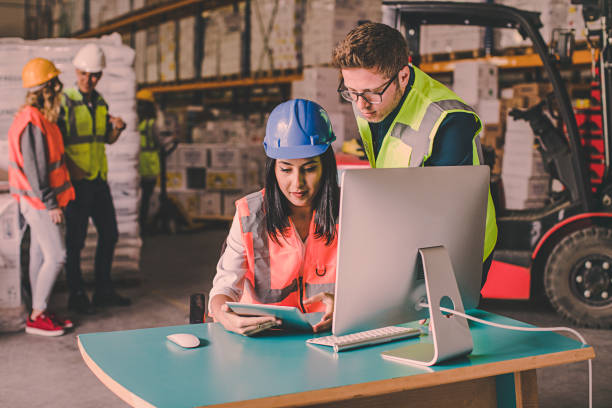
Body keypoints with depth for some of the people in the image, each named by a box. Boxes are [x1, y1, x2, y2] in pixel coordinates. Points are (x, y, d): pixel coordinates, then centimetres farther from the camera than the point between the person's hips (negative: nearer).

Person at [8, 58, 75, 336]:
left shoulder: (41, 117, 10)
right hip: (38, 201, -10)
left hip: (41, 200, 10)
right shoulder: (32, 121, -21)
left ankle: (40, 312, 22)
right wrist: (51, 203, -19)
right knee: (56, 256, -7)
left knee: (39, 255, 13)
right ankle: (36, 317, 1)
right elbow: (33, 168, -22)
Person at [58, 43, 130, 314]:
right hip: (76, 181, -7)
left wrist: (118, 127, -2)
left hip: (98, 179, 7)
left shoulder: (100, 102, 12)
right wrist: (70, 168, -22)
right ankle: (76, 295, 12)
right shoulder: (65, 102, -9)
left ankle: (103, 291, 23)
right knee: (75, 240, 0)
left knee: (109, 234, 11)